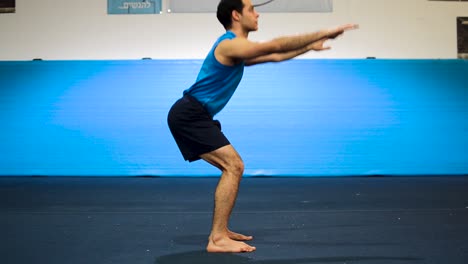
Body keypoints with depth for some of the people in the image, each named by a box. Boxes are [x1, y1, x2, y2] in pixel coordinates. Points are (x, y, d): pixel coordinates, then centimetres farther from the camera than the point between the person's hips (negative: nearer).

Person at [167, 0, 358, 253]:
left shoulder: (236, 49, 19)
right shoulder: (230, 45, -14)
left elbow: (274, 56, 30)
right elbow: (277, 45, -18)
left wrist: (310, 46, 33)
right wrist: (323, 33, -13)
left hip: (193, 116, 11)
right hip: (189, 115, -11)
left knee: (233, 167, 13)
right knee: (233, 166, -16)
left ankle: (220, 231, 16)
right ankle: (217, 239, -16)